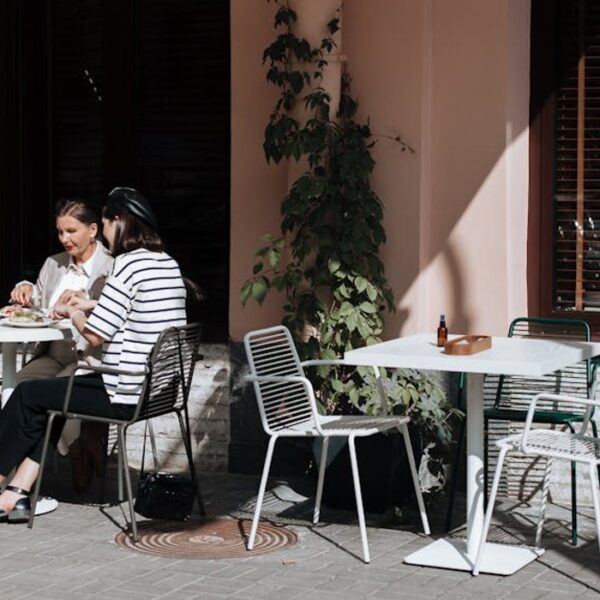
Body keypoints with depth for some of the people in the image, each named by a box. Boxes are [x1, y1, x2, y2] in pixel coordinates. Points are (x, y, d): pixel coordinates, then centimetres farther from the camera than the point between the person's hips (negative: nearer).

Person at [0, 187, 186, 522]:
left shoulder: (129, 264, -18)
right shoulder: (169, 264, 9)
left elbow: (94, 334, -15)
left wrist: (72, 313, 4)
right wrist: (93, 306, 19)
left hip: (127, 397, -9)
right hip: (159, 390, 9)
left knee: (28, 395, 7)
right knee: (50, 391, 21)